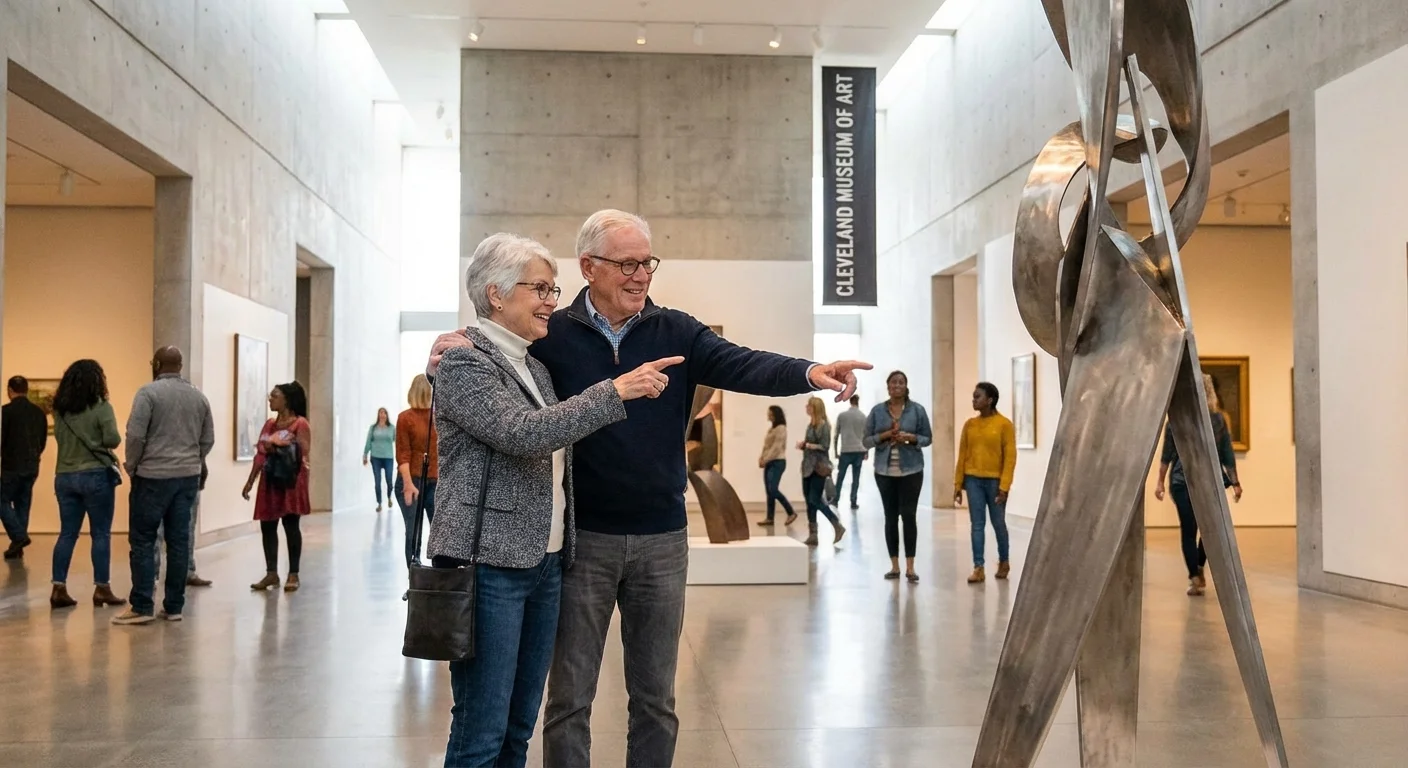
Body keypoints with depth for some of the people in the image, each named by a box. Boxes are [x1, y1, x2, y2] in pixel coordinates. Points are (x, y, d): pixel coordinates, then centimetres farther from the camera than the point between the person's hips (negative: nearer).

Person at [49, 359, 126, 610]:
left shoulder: (59, 409, 7)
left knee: (67, 533, 9)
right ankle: (101, 589, 5)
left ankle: (59, 589, 6)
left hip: (64, 476, 5)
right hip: (96, 475, -5)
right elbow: (112, 440, -15)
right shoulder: (101, 407, -10)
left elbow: (59, 438, 15)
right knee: (101, 534, 3)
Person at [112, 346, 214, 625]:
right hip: (188, 477, 5)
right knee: (179, 541, 6)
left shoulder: (149, 392, -7)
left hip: (153, 476, -5)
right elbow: (208, 440, 11)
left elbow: (135, 435, -13)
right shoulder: (198, 396, 10)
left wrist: (132, 466, 2)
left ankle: (142, 607, -1)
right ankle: (174, 606, 9)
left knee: (143, 541, 1)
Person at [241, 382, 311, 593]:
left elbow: (304, 454, -14)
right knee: (267, 526, 5)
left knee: (291, 526, -2)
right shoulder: (269, 424, 13)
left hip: (291, 482, -7)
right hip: (270, 482, 7)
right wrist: (250, 481, 10)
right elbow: (260, 455, 13)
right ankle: (271, 573, 13)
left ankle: (293, 574, 6)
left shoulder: (300, 424, -7)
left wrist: (278, 448, -19)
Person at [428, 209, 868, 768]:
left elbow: (743, 366, -13)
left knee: (655, 700, 14)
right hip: (583, 539, -1)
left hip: (662, 540, 2)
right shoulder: (551, 336, -4)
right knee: (569, 700, 9)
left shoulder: (676, 333, 0)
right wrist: (449, 360, -23)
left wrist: (809, 373, -32)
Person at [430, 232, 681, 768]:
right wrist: (617, 391, -25)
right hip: (491, 567, -8)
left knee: (520, 725, 13)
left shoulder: (534, 366, 14)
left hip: (547, 563, 8)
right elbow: (523, 433, -24)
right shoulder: (465, 365, -10)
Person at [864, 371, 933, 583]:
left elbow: (928, 438, 3)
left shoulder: (917, 410, 0)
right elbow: (866, 440, 4)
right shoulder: (877, 411, 3)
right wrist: (883, 436, -14)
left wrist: (911, 438, -15)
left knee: (909, 516, -5)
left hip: (911, 470, -2)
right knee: (890, 517, 6)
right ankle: (894, 566, 12)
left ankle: (910, 567, 0)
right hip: (885, 471, 2)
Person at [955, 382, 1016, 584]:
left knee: (998, 523, 9)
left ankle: (1004, 562, 28)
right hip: (973, 480, 3)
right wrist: (958, 485, 4)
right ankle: (978, 568, 1)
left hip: (995, 481, -3)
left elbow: (1010, 457, -8)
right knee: (977, 524, 0)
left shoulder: (1004, 424, -6)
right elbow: (962, 456, 7)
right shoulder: (969, 424, 6)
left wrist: (1004, 486, -14)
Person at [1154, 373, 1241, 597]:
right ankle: (1194, 577, 8)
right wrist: (1160, 481, 2)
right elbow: (1167, 453, 4)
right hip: (1183, 481, -1)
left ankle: (1200, 567, 22)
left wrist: (1235, 482, 3)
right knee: (1189, 530, -2)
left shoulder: (1218, 419, 4)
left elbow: (1227, 453, 6)